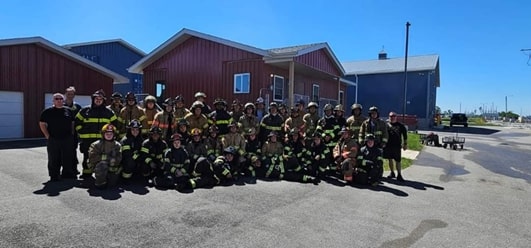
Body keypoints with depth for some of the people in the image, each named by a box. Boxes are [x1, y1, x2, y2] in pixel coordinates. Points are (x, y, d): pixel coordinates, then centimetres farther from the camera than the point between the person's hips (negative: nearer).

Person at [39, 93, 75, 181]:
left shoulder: (68, 111, 10)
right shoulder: (47, 111, 2)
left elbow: (73, 123, 16)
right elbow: (42, 124, 1)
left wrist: (72, 134, 7)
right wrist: (48, 136, -6)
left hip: (67, 140, 2)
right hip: (53, 140, -2)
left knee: (68, 159, 7)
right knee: (53, 160, 3)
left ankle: (67, 174, 19)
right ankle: (54, 176, 13)